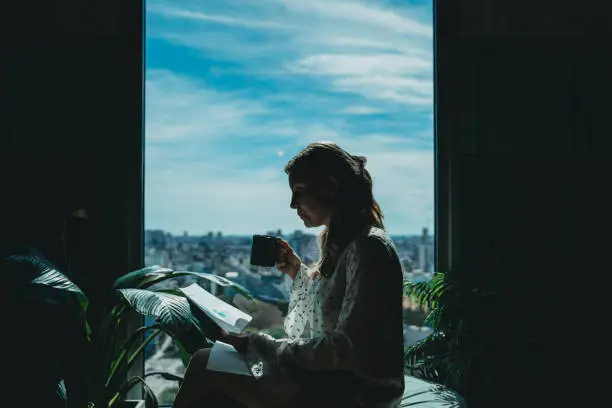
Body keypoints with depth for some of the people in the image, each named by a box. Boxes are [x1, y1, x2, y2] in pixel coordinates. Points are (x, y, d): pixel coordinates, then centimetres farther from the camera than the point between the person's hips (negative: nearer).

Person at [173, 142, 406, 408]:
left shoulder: (367, 248, -18)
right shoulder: (342, 242, 11)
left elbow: (347, 348, -22)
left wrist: (257, 345, -18)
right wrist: (298, 273, 7)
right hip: (333, 376, 9)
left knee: (206, 365, -11)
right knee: (207, 360, 2)